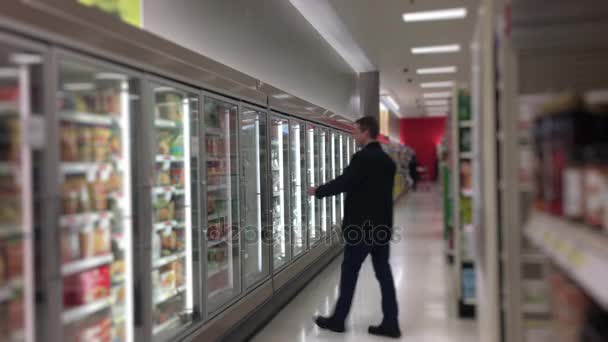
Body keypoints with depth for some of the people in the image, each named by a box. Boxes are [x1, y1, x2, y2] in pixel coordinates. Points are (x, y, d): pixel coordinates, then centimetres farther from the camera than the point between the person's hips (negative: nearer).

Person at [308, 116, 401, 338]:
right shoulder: (387, 160, 11)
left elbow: (343, 182, -18)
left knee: (349, 271, 4)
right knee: (383, 272, 9)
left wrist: (317, 191, -4)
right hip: (382, 225, 8)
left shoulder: (362, 157, -16)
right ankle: (391, 324, 12)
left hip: (362, 226, -8)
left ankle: (338, 320, 16)